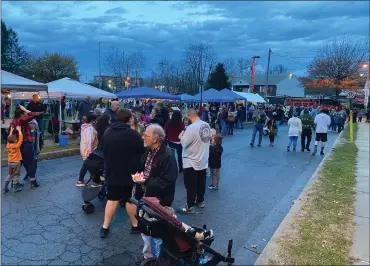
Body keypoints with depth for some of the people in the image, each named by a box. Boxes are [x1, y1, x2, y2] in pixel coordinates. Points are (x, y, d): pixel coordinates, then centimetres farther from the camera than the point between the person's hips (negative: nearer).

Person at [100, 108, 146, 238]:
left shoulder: (107, 132, 3)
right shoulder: (133, 134, -18)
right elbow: (142, 150, -8)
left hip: (111, 172, 5)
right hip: (129, 173, -5)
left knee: (112, 199, 14)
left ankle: (105, 227, 18)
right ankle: (135, 225, 23)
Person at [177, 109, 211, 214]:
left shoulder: (191, 127, -23)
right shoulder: (207, 125, -1)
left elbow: (184, 143, -21)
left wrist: (181, 137, 1)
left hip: (191, 162, -7)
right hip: (203, 161, 7)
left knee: (190, 185, 4)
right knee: (201, 183, 20)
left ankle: (190, 207, 13)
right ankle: (200, 201, 35)